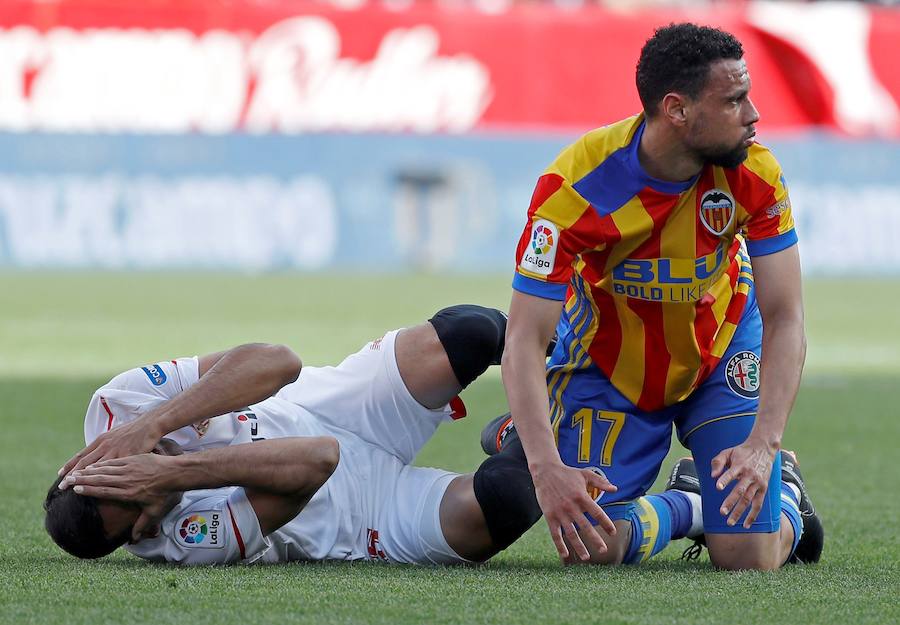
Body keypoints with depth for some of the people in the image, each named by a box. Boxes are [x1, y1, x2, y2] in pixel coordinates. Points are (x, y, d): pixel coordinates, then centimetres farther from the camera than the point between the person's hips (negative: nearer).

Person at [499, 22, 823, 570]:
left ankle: (785, 499, 26)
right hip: (607, 362, -1)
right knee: (592, 546, -15)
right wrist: (546, 467, -45)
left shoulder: (755, 173, -24)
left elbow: (784, 320, -21)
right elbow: (525, 340, -31)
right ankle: (680, 509, 19)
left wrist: (763, 444, -36)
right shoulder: (575, 186, -32)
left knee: (749, 558, -11)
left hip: (722, 353, 1)